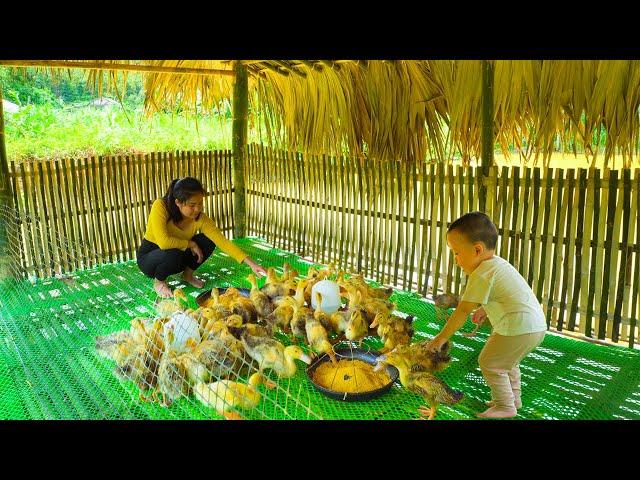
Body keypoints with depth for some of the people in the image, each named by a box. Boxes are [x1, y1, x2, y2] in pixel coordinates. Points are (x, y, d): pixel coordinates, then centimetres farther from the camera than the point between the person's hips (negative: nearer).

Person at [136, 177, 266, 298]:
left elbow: (223, 242, -25)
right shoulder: (160, 206, -30)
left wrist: (251, 263, -34)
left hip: (178, 254, 4)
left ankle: (187, 274, 8)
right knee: (173, 254, -37)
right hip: (149, 257, -4)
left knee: (208, 241, -17)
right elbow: (163, 242, -40)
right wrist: (191, 244, -25)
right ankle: (159, 281, -4)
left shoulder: (200, 218, -19)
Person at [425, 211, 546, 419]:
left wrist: (441, 338, -9)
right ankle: (514, 398, 39)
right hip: (537, 325, 10)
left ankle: (505, 406, 12)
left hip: (519, 328, -10)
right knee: (506, 361, 27)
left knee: (489, 362, 2)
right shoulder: (498, 263, 13)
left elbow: (463, 311, -15)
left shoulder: (481, 275, -17)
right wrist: (484, 310, 19)